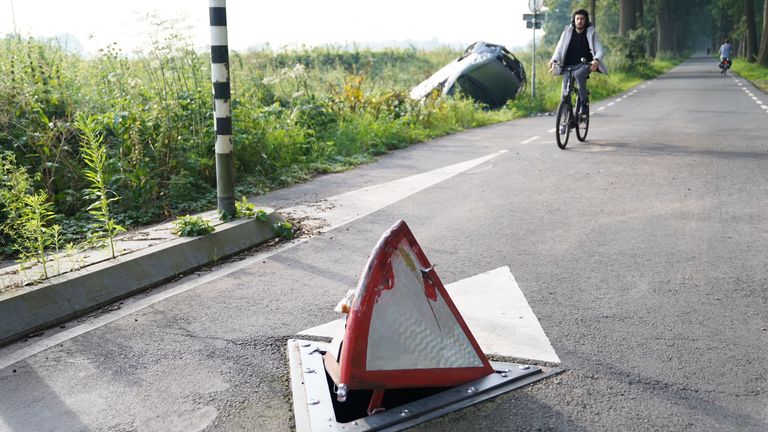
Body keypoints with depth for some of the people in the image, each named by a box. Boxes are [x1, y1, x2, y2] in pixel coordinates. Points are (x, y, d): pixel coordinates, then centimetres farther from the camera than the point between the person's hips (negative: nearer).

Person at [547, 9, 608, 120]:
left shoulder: (591, 32, -2)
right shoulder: (568, 32, 3)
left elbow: (599, 50, -9)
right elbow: (560, 48, -4)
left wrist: (596, 60, -33)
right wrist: (554, 60, -26)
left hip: (585, 65, -2)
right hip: (569, 66, 3)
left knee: (578, 74, -36)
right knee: (565, 90, -12)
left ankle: (584, 103, -25)